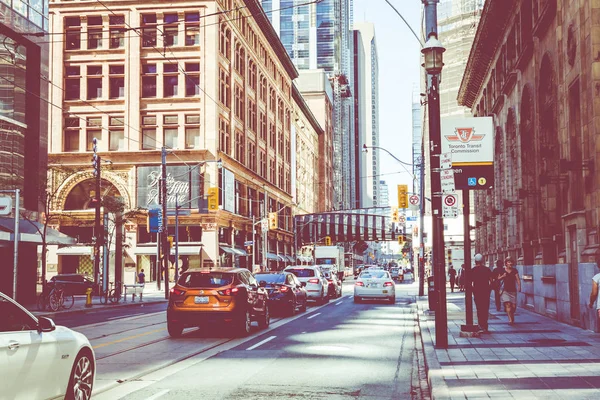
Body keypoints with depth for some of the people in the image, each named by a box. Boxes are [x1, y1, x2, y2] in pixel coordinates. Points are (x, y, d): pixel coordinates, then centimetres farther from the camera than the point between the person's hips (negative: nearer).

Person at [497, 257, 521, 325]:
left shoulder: (514, 271, 5)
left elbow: (518, 279, -1)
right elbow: (498, 278, 10)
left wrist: (519, 287, -15)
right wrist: (502, 276, -10)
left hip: (513, 290, 1)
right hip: (505, 290, -1)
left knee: (513, 306, 3)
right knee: (508, 304, -15)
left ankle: (512, 318, 30)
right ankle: (510, 320, -15)